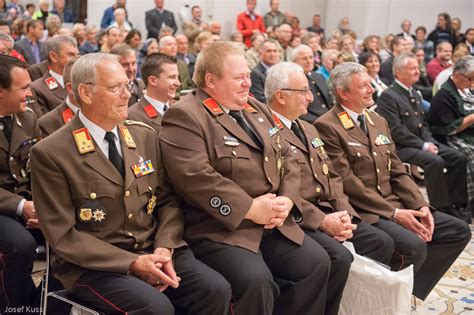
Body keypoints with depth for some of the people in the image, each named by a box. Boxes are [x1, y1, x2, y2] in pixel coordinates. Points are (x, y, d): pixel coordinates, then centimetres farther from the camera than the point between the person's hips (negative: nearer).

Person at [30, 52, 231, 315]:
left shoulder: (146, 136, 9)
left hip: (152, 251, 5)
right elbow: (63, 235, -10)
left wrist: (164, 249, -9)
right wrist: (132, 263, -17)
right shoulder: (50, 154, -8)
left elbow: (167, 201, 11)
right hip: (92, 264, -5)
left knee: (217, 289, -17)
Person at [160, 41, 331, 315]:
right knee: (256, 280, -27)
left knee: (317, 262, -2)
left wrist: (286, 200, -5)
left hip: (274, 223, 8)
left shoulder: (258, 110, 18)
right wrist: (251, 208, -20)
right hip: (221, 228, -8)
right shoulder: (184, 116, -10)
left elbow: (287, 158, 14)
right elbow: (196, 177, -21)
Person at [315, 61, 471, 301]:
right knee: (414, 246, -30)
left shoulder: (378, 121, 16)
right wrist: (393, 213, -17)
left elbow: (397, 172, 14)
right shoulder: (327, 127, -11)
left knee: (459, 231, 2)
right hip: (360, 212, -9)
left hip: (393, 204, 9)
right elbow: (347, 182, -16)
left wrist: (421, 206, -2)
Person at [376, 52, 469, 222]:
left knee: (459, 158, -6)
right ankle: (441, 208, -19)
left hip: (421, 143, 9)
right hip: (400, 147, -9)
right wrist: (423, 145, -18)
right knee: (435, 161, -30)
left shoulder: (416, 95, 18)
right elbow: (396, 131, -18)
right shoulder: (388, 97, -11)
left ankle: (454, 204, -2)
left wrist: (430, 142, -1)